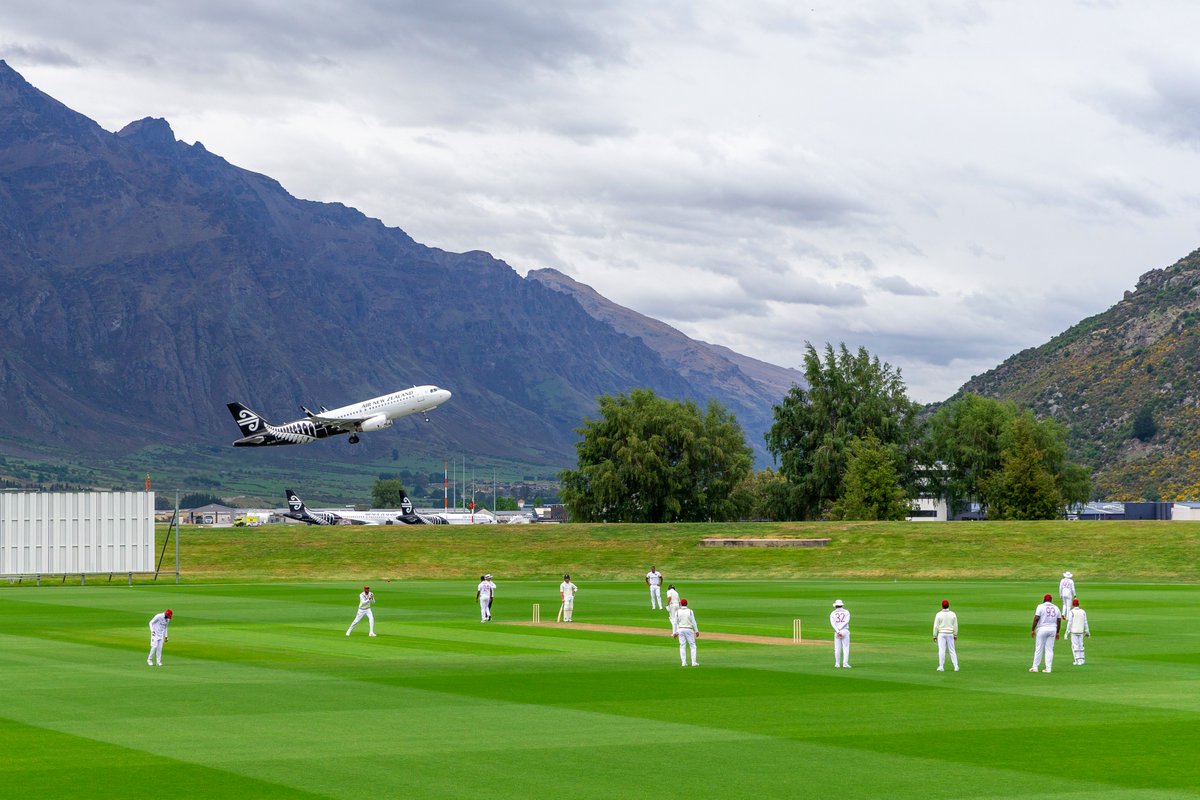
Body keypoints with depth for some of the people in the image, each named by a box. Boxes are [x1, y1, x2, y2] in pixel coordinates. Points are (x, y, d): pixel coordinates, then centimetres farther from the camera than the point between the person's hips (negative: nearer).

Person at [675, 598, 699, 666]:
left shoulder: (678, 612, -1)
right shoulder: (690, 611, -6)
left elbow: (675, 623, 2)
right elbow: (693, 622, -7)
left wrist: (675, 632, 8)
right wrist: (696, 631, -1)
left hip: (680, 630, 2)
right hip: (689, 629, -2)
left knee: (682, 646, 7)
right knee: (692, 646, 4)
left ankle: (683, 662, 3)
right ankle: (694, 662, -4)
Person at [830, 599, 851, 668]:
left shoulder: (833, 613, 8)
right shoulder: (846, 612, 8)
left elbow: (832, 623, -6)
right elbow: (846, 621, -8)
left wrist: (837, 631, -15)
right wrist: (840, 629, -11)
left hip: (837, 632, 1)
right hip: (845, 631, -1)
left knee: (837, 648, 5)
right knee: (846, 648, -1)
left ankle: (837, 663, 6)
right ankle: (845, 663, -11)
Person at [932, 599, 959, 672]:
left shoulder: (939, 614, -8)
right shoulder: (953, 614, -1)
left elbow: (936, 626, -7)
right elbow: (955, 626, 3)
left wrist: (934, 636, 0)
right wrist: (955, 635, 12)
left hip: (941, 634, -2)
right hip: (950, 634, 2)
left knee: (941, 650, -1)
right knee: (952, 650, 8)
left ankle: (941, 667, -3)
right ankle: (956, 666, 5)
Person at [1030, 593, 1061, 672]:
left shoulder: (1041, 607, -4)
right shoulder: (1056, 608, 9)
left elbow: (1036, 619, -11)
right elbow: (1059, 621, 8)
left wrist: (1032, 630, -7)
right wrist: (1057, 632, 15)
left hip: (1042, 629, -4)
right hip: (1053, 629, 4)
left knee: (1039, 648, 1)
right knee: (1049, 649, 6)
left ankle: (1035, 667, 3)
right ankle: (1048, 668, 3)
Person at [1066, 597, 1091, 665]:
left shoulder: (1071, 612, -9)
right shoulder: (1083, 612, 5)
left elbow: (1069, 622, -12)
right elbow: (1085, 622, 6)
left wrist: (1067, 632, -9)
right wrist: (1087, 631, 13)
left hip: (1074, 631, -4)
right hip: (1081, 631, 4)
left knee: (1075, 646, -1)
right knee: (1080, 645, 13)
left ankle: (1078, 661, -6)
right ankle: (1081, 660, 12)